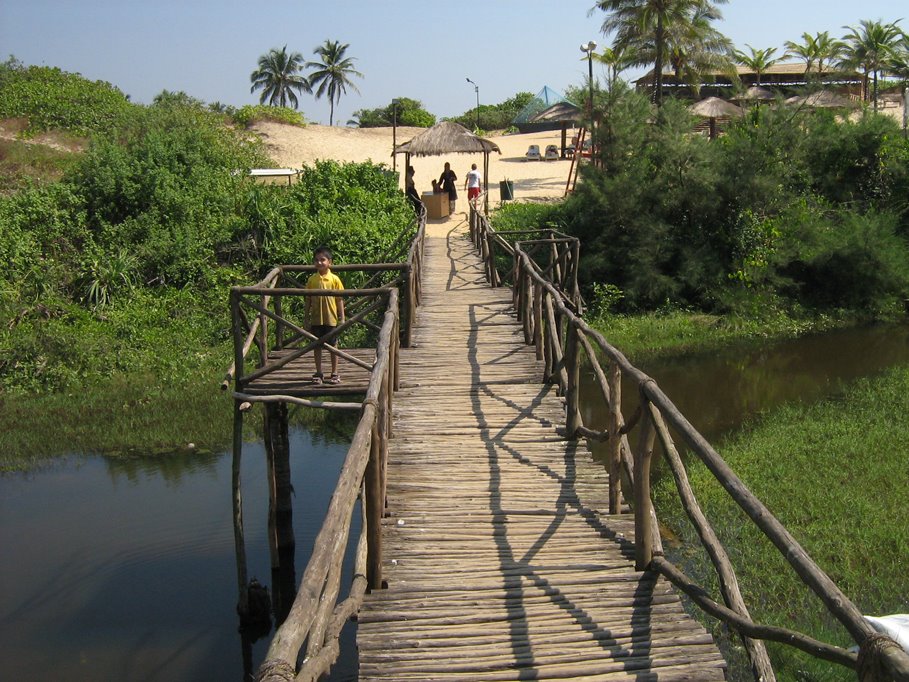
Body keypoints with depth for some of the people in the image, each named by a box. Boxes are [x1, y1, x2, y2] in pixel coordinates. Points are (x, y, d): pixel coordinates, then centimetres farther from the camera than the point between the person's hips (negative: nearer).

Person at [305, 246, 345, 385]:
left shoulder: (335, 279, -5)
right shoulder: (312, 280, 1)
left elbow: (339, 300, -1)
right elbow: (308, 300, 6)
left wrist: (341, 318, -3)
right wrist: (307, 318, 5)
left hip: (331, 319, -2)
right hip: (316, 319, 2)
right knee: (317, 346, 8)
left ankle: (335, 373, 17)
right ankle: (318, 373, 18)